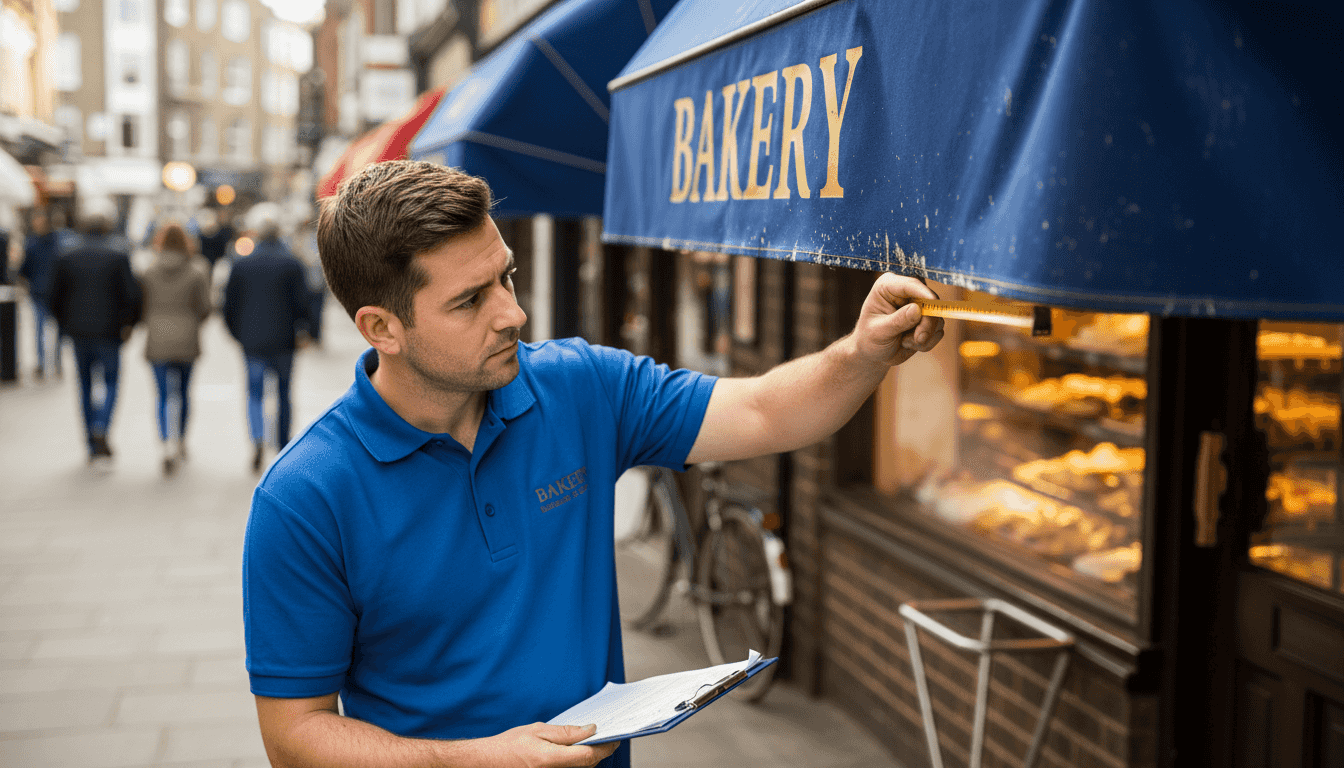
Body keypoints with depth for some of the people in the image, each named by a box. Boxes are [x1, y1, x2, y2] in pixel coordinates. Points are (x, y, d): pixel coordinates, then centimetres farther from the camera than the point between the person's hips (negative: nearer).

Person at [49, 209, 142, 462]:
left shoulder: (67, 258, 2)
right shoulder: (118, 256, -7)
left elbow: (56, 296, 4)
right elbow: (131, 294, -12)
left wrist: (64, 324, 15)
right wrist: (129, 323, -1)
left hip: (78, 331, 3)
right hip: (108, 331, -3)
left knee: (86, 385, 12)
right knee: (111, 382, 7)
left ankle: (92, 444, 16)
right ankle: (100, 430, -16)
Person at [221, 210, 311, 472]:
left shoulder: (241, 264, 2)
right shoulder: (292, 263, -4)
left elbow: (230, 306, 4)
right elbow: (301, 302, -8)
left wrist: (239, 334, 16)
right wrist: (299, 330, 6)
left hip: (252, 342, 1)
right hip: (283, 341, -1)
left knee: (255, 393, 7)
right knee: (284, 393, 12)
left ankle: (258, 439, -18)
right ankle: (283, 448, 16)